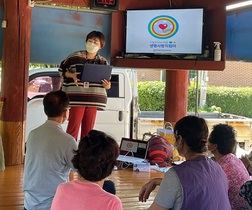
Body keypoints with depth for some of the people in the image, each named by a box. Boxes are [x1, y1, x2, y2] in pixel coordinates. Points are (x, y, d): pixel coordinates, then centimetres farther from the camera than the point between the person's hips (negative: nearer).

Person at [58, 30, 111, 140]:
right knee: (73, 126, -5)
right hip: (77, 97, -3)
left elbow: (107, 81, 15)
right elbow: (62, 69, 9)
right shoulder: (75, 57, 1)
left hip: (93, 99, 3)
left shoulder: (103, 62, 9)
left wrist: (107, 86, -9)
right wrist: (72, 75, -10)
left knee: (88, 128, 7)